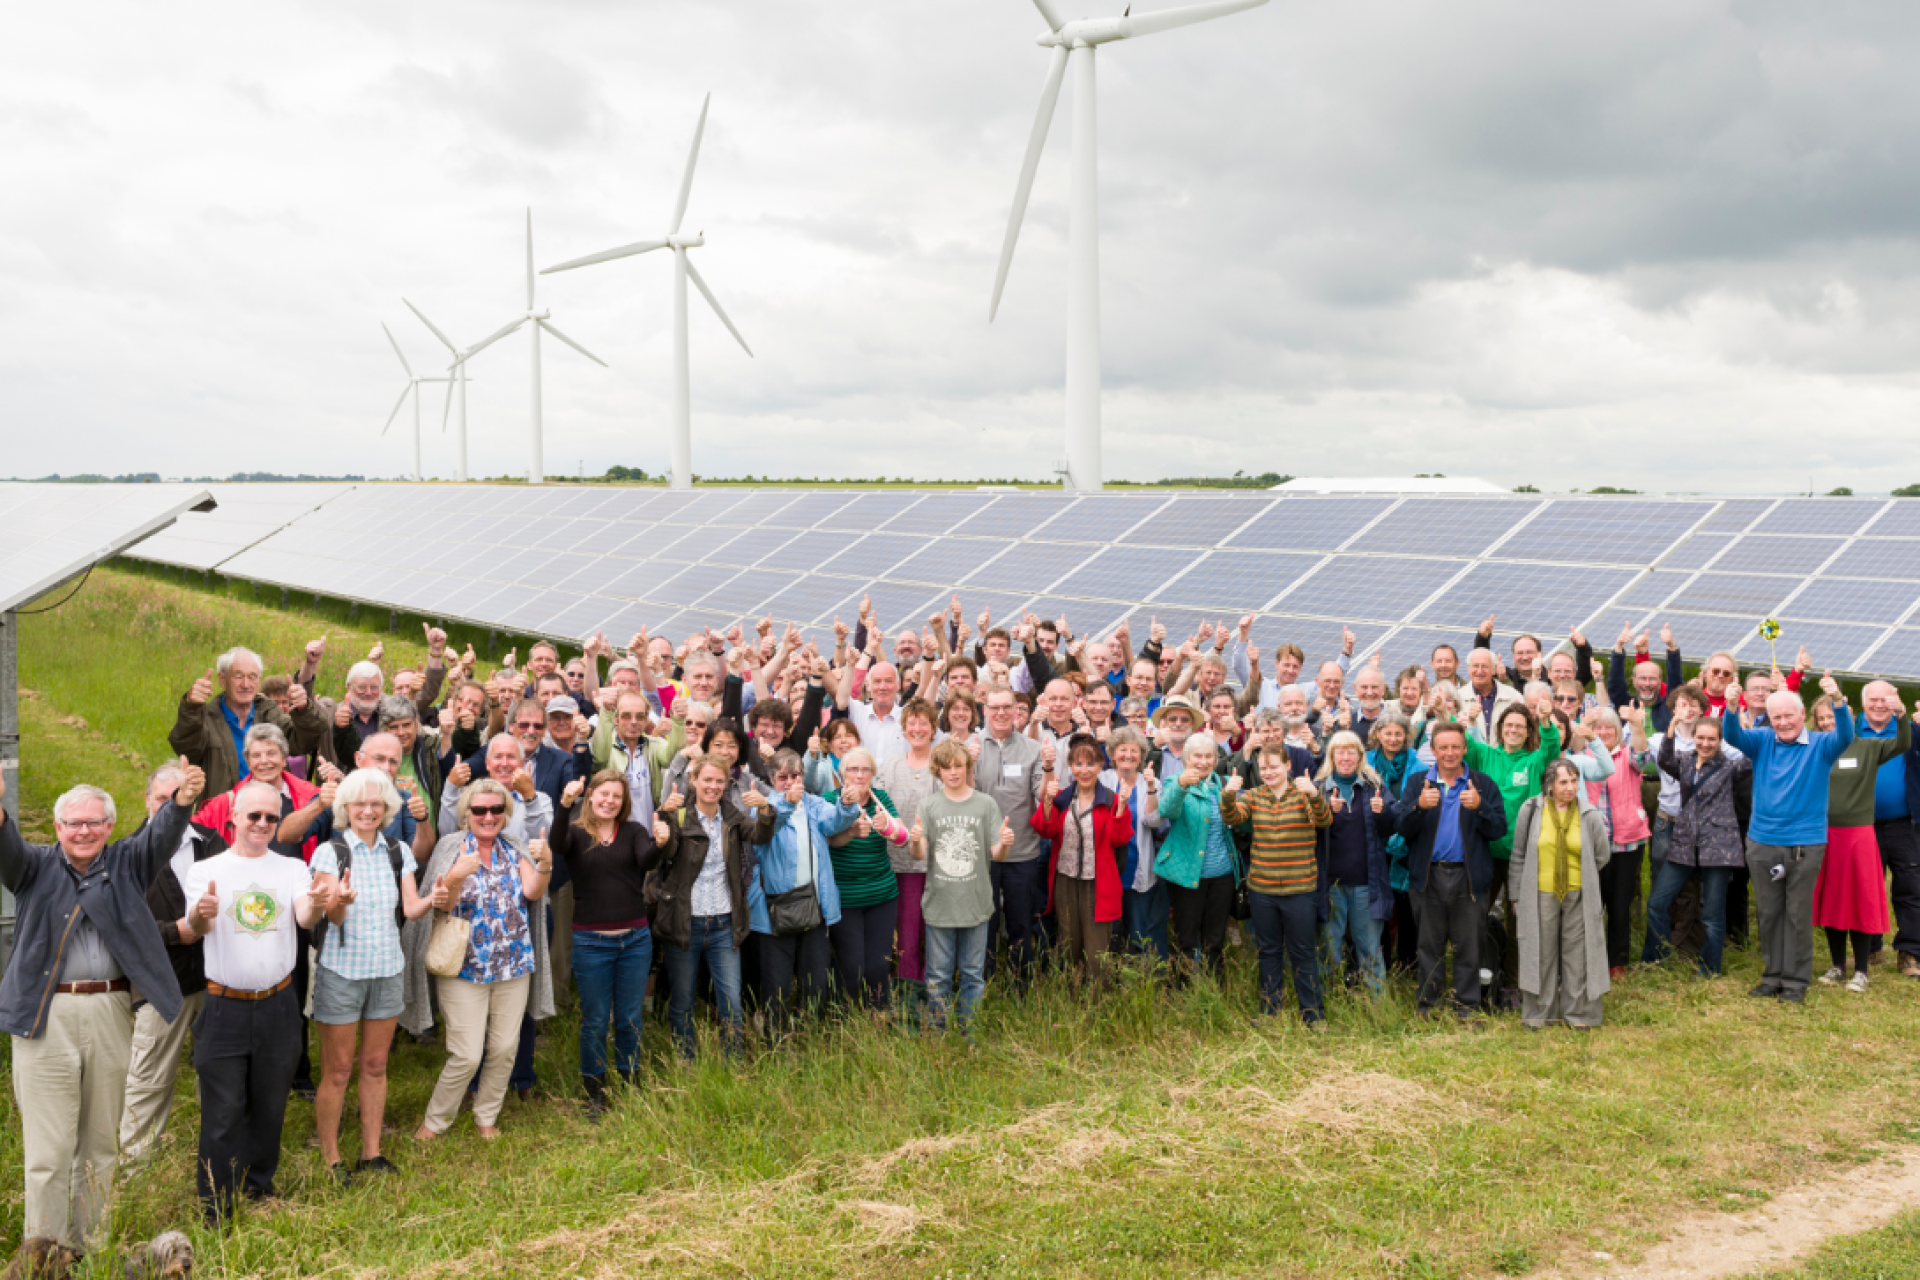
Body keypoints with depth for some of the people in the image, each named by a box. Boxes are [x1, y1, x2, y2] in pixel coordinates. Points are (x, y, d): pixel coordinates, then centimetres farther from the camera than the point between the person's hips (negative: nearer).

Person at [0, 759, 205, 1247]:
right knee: (48, 1150, 0)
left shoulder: (127, 862, 9)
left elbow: (161, 835, -10)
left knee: (101, 1145, 12)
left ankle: (93, 1250, 23)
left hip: (111, 1015, 2)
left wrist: (183, 800, -33)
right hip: (46, 1018, -2)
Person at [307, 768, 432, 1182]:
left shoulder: (398, 852, 5)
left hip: (387, 969, 4)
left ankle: (371, 1153, 22)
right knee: (337, 1070, 2)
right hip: (341, 971, -4)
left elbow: (410, 909, -2)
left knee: (376, 1065, 12)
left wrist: (435, 899, -23)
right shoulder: (330, 852, -7)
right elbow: (333, 916, -16)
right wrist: (339, 902, -39)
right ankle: (330, 1158, 15)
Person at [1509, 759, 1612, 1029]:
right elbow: (1518, 857, 5)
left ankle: (1579, 1014, 17)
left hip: (1579, 896, 1)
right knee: (1540, 954, 6)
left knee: (1578, 954, 4)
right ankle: (1537, 1014, 17)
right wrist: (1516, 896, 6)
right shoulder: (1531, 811, 0)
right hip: (1540, 895, -1)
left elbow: (1602, 854, 14)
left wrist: (1582, 877, 10)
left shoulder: (1589, 814, 1)